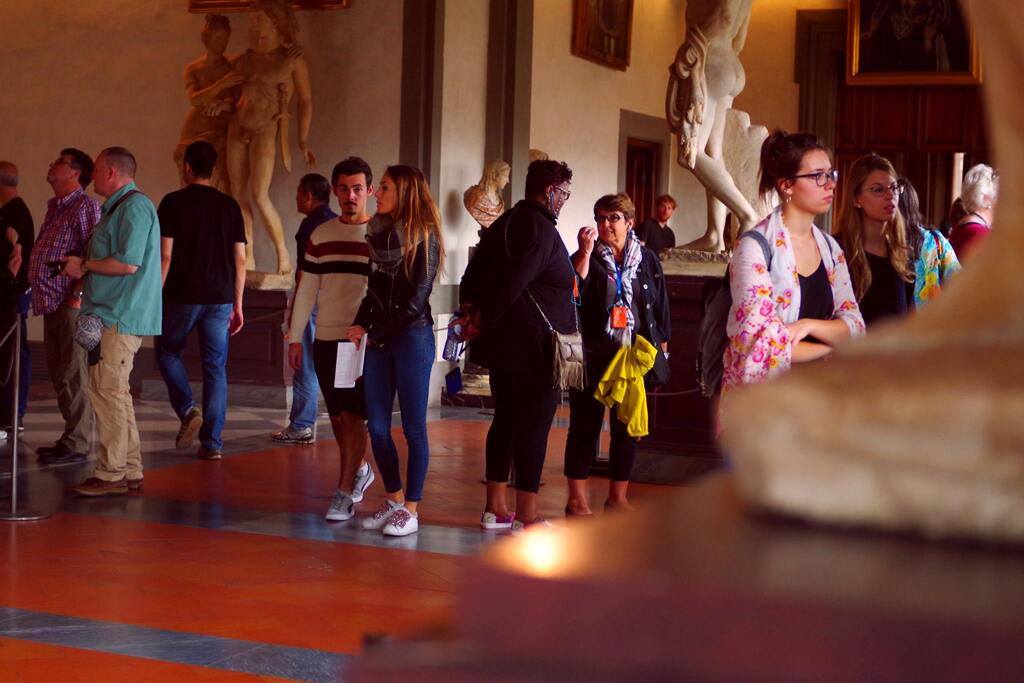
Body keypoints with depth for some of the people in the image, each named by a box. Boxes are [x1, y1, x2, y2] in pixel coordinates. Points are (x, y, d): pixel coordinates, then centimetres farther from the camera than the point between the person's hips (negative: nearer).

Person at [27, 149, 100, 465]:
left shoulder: (85, 206, -9)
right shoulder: (54, 208, 20)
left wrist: (78, 294, -21)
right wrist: (35, 290, 15)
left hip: (71, 303, -9)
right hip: (51, 302, 9)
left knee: (73, 374, -7)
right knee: (58, 373, 12)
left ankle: (77, 443, -3)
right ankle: (71, 436, 19)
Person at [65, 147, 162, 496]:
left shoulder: (134, 206, -13)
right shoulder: (118, 207, 20)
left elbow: (128, 263, -21)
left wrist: (83, 265, -10)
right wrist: (84, 270, 11)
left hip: (121, 317, -11)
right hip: (112, 315, 11)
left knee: (108, 392, -9)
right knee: (113, 392, 12)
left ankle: (111, 474, -5)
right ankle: (130, 472, 17)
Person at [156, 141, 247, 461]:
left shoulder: (174, 203, -3)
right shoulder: (229, 206, 7)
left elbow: (165, 256, -8)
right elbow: (240, 260, 7)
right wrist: (237, 304, 13)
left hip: (183, 296, -3)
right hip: (220, 299, 3)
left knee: (167, 352, 18)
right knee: (216, 368, 6)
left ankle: (188, 410, -3)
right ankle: (212, 443, 4)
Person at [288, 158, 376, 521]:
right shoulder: (320, 235, 10)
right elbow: (306, 289, 13)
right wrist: (295, 337, 10)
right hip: (326, 339, 4)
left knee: (353, 415, -8)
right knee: (338, 417, 11)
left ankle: (345, 492, -2)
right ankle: (359, 471, 32)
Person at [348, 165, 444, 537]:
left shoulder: (424, 238, -7)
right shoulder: (380, 233, 11)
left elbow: (414, 303, -11)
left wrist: (373, 332, -8)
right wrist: (360, 325, -1)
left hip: (412, 337, -6)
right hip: (378, 339, 6)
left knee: (413, 427, 0)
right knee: (377, 426, 7)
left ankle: (411, 509, 7)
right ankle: (394, 500, 20)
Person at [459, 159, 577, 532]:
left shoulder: (503, 223, 16)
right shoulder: (540, 228, -14)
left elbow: (473, 275, 16)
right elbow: (514, 282, -21)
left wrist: (471, 313, 8)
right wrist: (485, 322, -10)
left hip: (502, 344, 10)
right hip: (536, 347, -9)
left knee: (506, 420, 15)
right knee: (534, 427, -5)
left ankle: (495, 508, 21)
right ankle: (527, 517, -3)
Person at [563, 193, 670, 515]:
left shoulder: (647, 260, 8)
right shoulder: (588, 257, 2)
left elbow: (660, 307, 12)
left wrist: (661, 349, 8)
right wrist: (586, 252, -19)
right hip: (593, 355, -2)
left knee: (628, 428, 8)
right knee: (585, 426, 1)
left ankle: (617, 497, 19)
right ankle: (577, 499, 7)